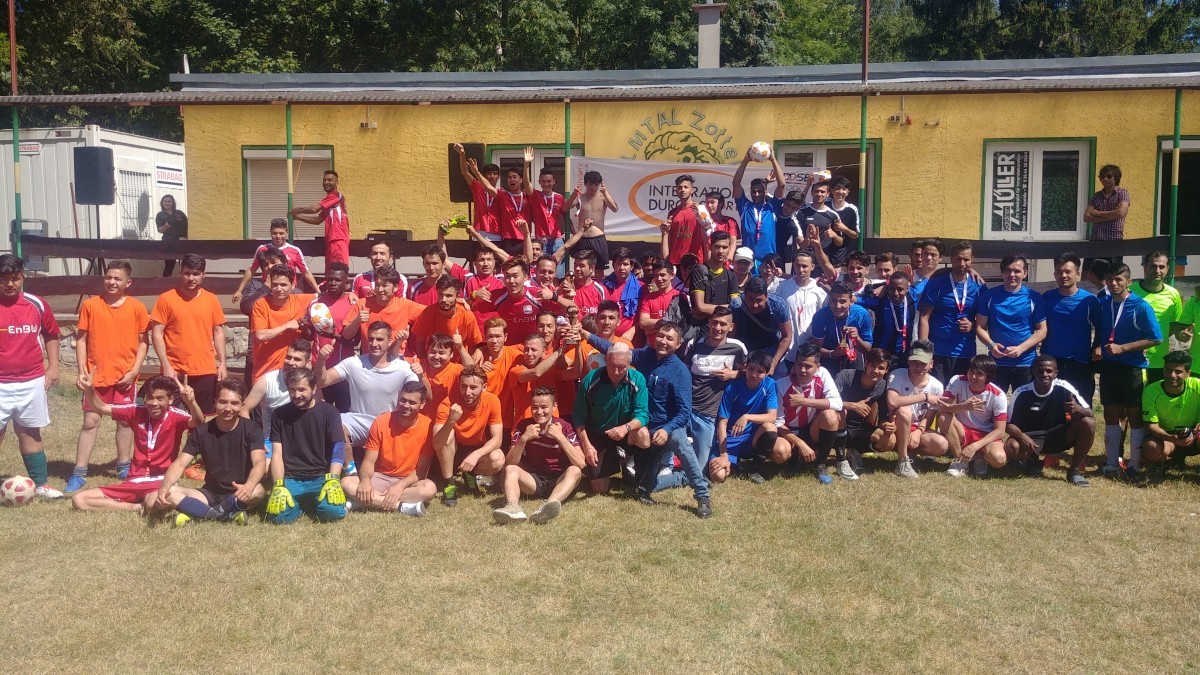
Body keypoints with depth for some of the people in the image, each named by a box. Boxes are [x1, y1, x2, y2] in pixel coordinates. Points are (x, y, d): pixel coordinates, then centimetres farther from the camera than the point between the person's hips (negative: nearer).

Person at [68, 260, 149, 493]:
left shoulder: (137, 307, -1)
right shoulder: (90, 305, 0)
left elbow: (143, 341, 2)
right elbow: (81, 339, 2)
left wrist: (135, 370, -7)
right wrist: (82, 371, -6)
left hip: (125, 375, 0)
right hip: (96, 375, 0)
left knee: (125, 420, 11)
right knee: (90, 422, 1)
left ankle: (124, 466, 25)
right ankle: (79, 473, 5)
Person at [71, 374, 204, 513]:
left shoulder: (175, 417, -11)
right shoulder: (137, 411, 2)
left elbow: (199, 422, -32)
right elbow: (100, 408, 7)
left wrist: (191, 402, -53)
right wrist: (89, 389, -14)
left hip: (161, 481, -5)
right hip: (134, 481, 5)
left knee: (154, 503, -41)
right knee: (79, 500, -8)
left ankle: (143, 505, -3)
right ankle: (138, 508, -7)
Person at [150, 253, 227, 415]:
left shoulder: (211, 299, 6)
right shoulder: (166, 299, -2)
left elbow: (218, 332, 10)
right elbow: (157, 334, -3)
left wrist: (222, 363, 2)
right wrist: (166, 365, -11)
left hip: (206, 371, 2)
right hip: (176, 372, -2)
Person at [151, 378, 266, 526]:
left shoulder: (251, 430, -9)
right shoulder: (201, 432, -2)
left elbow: (259, 463, -23)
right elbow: (179, 464, -8)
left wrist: (248, 486, -46)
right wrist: (164, 488, -29)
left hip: (239, 496, -3)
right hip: (210, 494, 3)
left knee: (257, 491, -36)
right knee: (169, 494, -21)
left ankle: (196, 513, -23)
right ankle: (227, 514, -28)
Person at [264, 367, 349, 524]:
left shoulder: (328, 412, 1)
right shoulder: (280, 415, 7)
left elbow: (338, 448, -10)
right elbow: (277, 454, 1)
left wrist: (332, 480, -26)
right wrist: (279, 486, -16)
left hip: (321, 477, -1)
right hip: (290, 479, 1)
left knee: (334, 511, -30)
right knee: (279, 516, -29)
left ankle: (309, 504, 6)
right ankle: (300, 504, 7)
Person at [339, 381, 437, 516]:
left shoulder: (428, 426, -12)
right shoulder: (381, 422, -7)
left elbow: (422, 468, -10)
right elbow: (369, 461, -5)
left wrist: (400, 485, -26)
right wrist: (365, 480, -27)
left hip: (408, 482, -1)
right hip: (380, 478, 2)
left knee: (429, 488, -35)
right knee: (346, 482, -25)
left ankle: (363, 501, -30)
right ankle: (404, 507, -32)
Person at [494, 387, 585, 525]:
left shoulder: (564, 427, -8)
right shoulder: (523, 426, -4)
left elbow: (580, 464, -20)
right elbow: (509, 464, -10)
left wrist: (560, 436, -25)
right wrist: (524, 439, -24)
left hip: (558, 481, -2)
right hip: (533, 480, 2)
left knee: (574, 471, -30)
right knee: (510, 469, -22)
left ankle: (548, 506, -56)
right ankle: (513, 507, -51)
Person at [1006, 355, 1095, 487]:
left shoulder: (1063, 388, -15)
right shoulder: (1022, 393, -16)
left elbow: (1090, 415, -14)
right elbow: (1009, 424, -11)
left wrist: (1079, 410, -39)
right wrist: (1021, 436, -33)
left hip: (1058, 437, 1)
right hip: (1031, 438, -1)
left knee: (1088, 423, -24)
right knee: (1011, 447, -34)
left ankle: (1074, 471, -8)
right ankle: (1032, 460, 6)